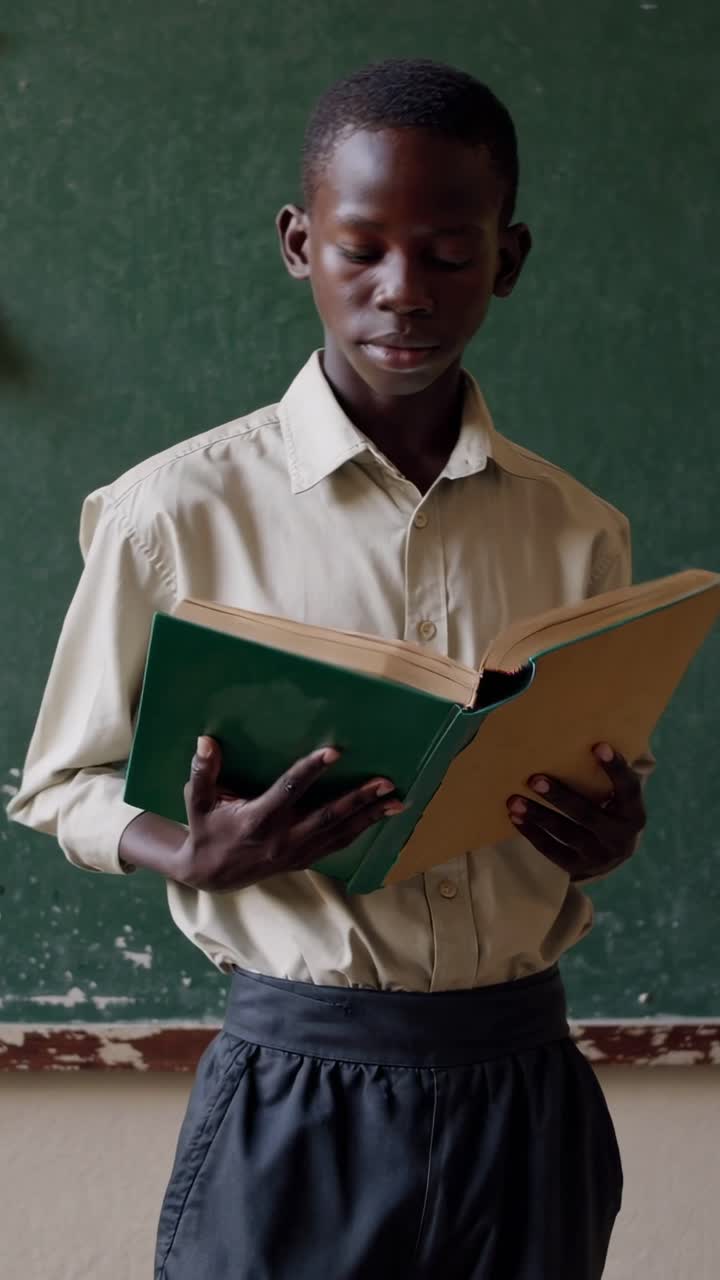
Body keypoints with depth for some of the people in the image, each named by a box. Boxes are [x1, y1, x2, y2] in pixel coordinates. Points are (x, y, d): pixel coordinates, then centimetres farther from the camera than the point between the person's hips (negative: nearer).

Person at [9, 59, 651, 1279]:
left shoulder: (579, 533, 5)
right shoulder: (174, 514, -5)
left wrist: (607, 835, -7)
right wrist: (192, 857, -19)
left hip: (522, 1087, 3)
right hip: (293, 1096, -3)